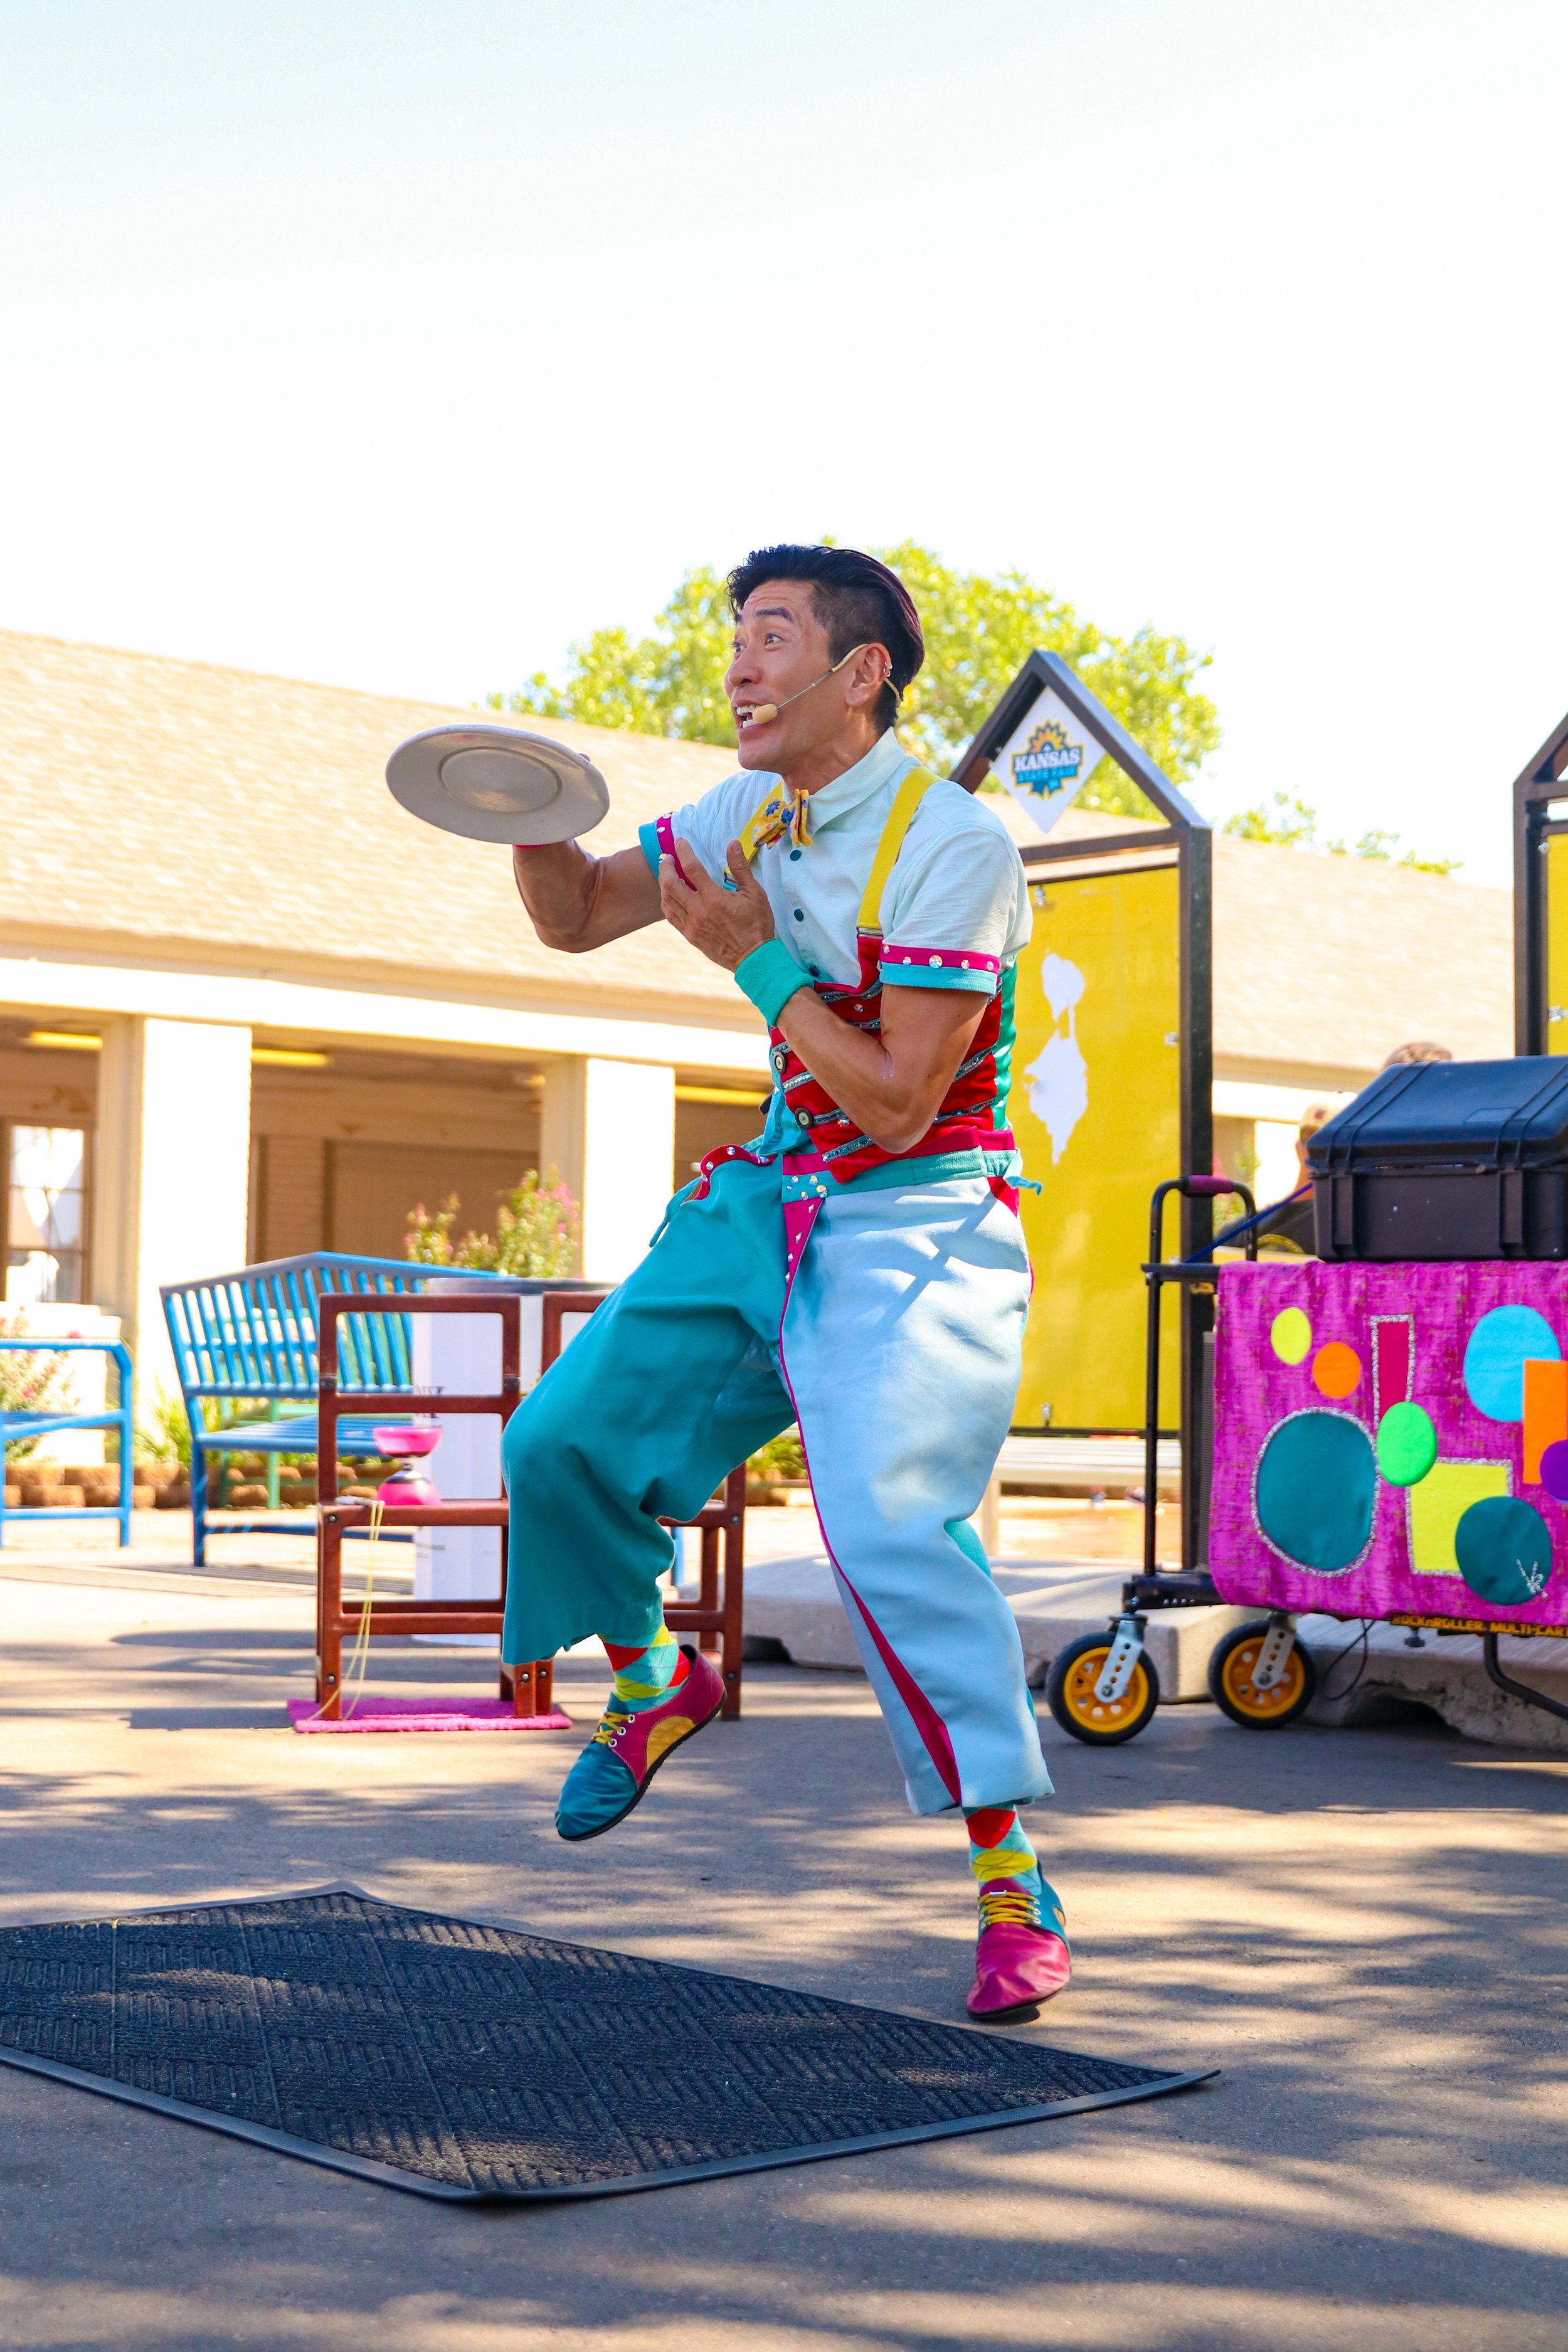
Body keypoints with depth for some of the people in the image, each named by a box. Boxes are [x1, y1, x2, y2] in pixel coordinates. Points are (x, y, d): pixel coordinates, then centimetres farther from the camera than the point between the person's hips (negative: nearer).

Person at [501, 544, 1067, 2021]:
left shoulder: (954, 847, -19)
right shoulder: (752, 810, 6)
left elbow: (897, 1101, -22)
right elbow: (575, 919, 16)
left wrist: (758, 961, -18)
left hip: (913, 1222, -8)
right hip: (765, 1198, 8)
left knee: (889, 1526, -25)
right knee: (562, 1442, 5)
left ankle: (1016, 1888, -17)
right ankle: (651, 1682, 33)